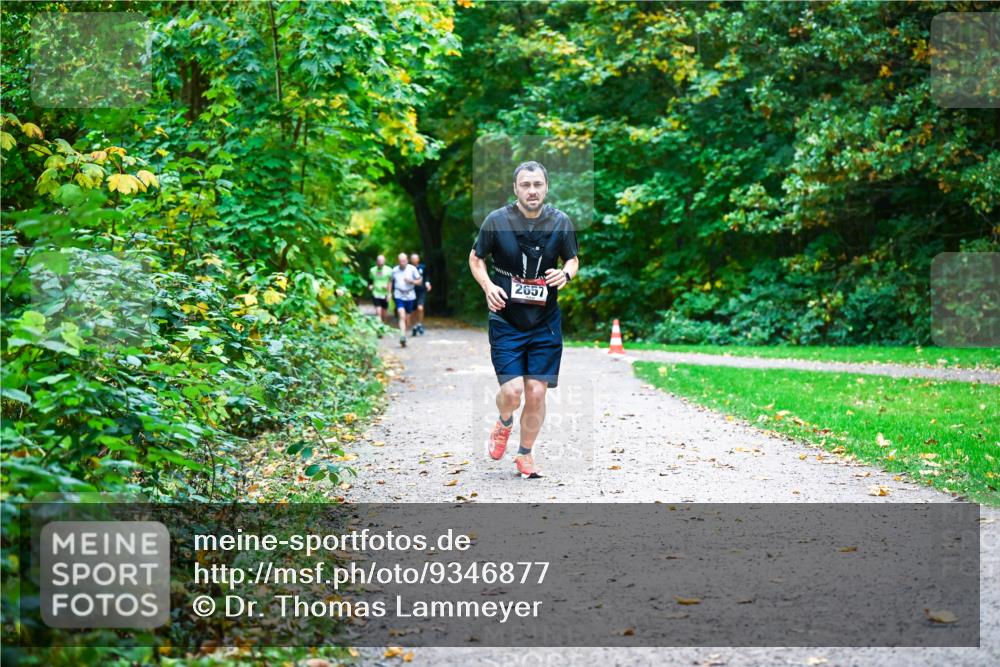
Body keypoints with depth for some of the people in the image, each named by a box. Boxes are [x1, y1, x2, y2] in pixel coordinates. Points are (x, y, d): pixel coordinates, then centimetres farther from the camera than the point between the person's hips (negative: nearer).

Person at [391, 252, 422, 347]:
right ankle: (402, 336, -28)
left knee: (407, 318, 10)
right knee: (402, 316, -18)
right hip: (399, 296, -1)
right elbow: (391, 281, 18)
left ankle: (403, 336, 26)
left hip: (410, 296, 1)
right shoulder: (395, 270, 4)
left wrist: (411, 281, -13)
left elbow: (419, 281, 4)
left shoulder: (412, 269, 0)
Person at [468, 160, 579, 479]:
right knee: (512, 390, -11)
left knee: (537, 392, 1)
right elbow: (476, 258, 6)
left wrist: (566, 274, -11)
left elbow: (573, 260, 12)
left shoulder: (561, 222, -2)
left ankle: (525, 455, 22)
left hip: (545, 322, 2)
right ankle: (504, 424, 26)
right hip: (505, 321, -2)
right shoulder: (496, 220, -8)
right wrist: (487, 286, -12)